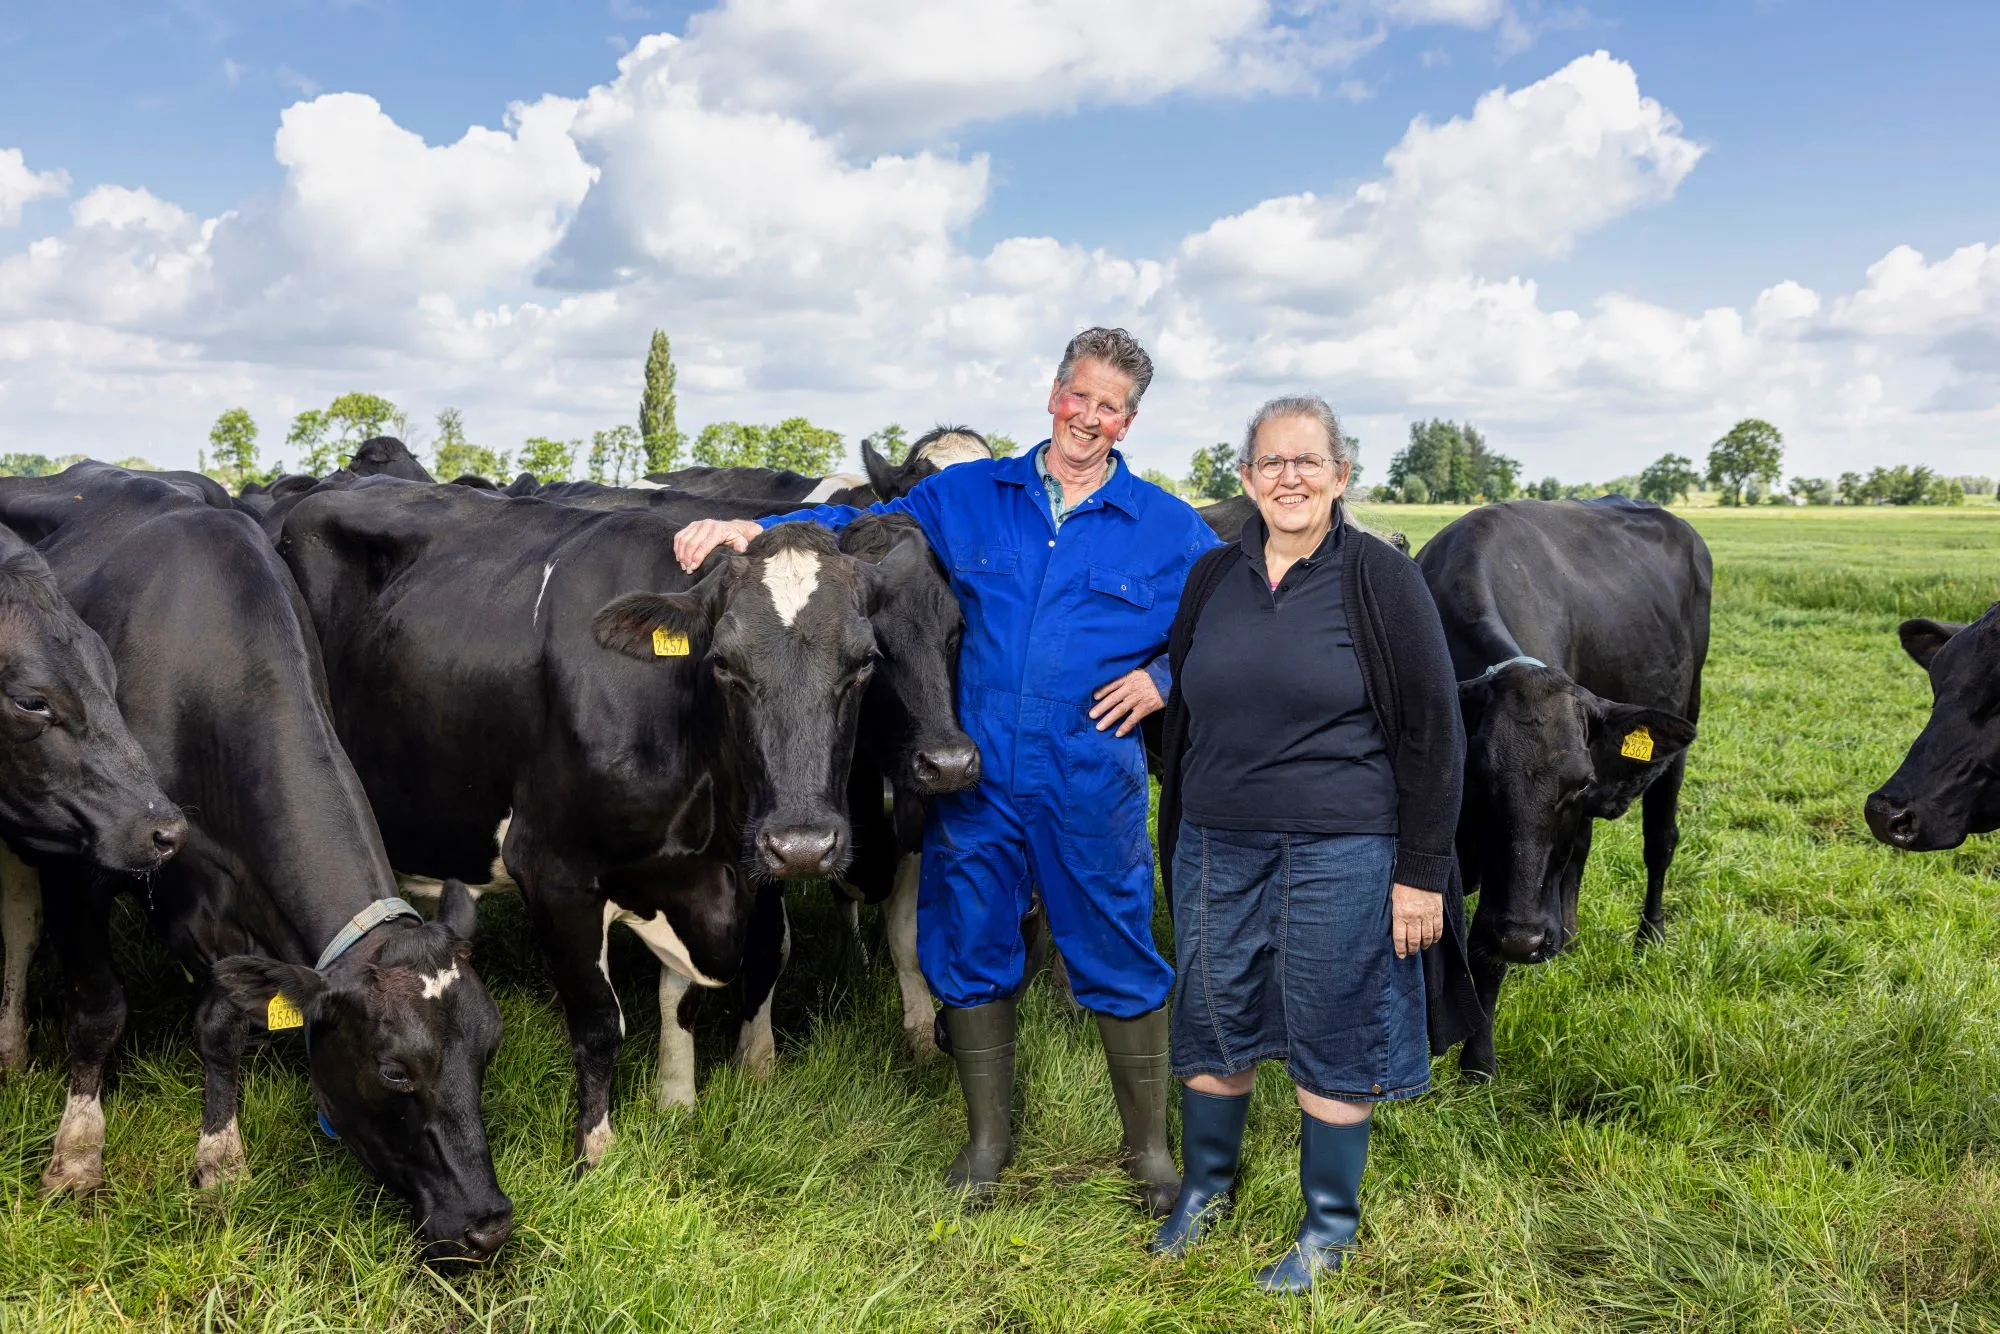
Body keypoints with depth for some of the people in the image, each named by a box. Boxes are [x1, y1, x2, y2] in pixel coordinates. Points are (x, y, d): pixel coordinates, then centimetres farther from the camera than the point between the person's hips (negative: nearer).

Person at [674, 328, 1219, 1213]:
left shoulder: (1168, 530, 4)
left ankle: (1149, 1148, 26)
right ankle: (987, 1137, 31)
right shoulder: (967, 498, 8)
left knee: (1118, 960, 5)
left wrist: (1164, 679, -7)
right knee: (970, 951, 11)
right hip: (975, 777, 2)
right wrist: (750, 530, -5)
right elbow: (862, 526, 9)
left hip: (1093, 789, -2)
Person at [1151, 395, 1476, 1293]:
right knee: (1211, 1018, 14)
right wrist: (1179, 843, 14)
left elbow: (1432, 733, -6)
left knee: (1332, 1036, 6)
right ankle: (1203, 1187, 37)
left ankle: (1330, 1228, 26)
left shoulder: (1380, 579, -7)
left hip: (1340, 853, -4)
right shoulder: (1213, 578, 7)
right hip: (1217, 848, 5)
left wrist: (1421, 873, -10)